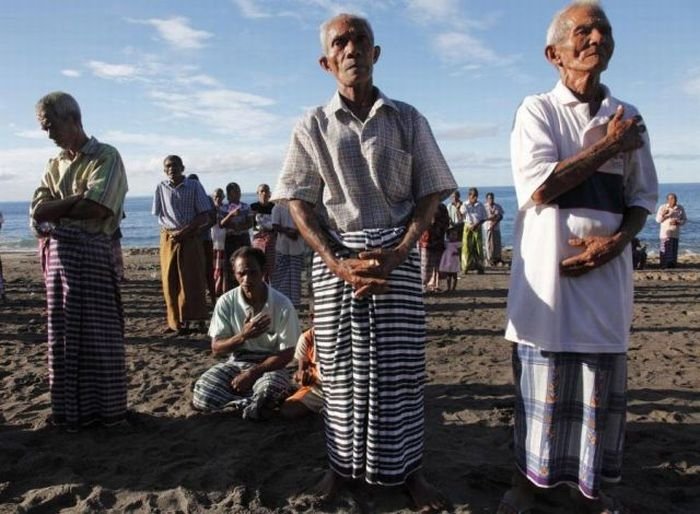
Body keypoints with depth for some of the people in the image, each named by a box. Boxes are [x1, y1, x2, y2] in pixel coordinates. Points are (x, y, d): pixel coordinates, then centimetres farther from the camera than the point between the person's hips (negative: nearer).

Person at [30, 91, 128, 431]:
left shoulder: (106, 156, -3)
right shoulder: (54, 165, 16)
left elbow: (95, 208, -15)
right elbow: (37, 212, 6)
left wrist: (56, 208, 0)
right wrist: (76, 199, -9)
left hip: (94, 252, -6)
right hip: (59, 253, 6)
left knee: (100, 334, 0)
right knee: (62, 335, 9)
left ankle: (108, 409, 13)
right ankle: (72, 409, 21)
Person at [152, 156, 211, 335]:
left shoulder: (194, 186, -1)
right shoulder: (161, 188, 6)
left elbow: (205, 217, -4)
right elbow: (159, 216, 13)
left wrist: (184, 231, -13)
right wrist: (169, 231, -3)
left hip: (191, 238, -2)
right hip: (169, 239, 3)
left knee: (193, 281, -1)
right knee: (170, 283, 3)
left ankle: (198, 320, 6)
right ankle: (177, 322, 10)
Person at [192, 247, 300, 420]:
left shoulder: (282, 305, -15)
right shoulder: (226, 302, -9)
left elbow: (287, 353, -10)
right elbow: (216, 349, -5)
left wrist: (252, 373, -18)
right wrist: (243, 336, -23)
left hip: (269, 366, -3)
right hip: (235, 363, 3)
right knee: (202, 397, -23)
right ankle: (254, 398, -3)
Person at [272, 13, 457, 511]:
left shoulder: (407, 120, 5)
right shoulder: (313, 126, 5)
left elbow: (430, 194, 3)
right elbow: (299, 203, 2)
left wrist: (396, 255, -12)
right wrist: (337, 263, -11)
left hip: (398, 254, 0)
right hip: (335, 255, 1)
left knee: (400, 364, 2)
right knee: (341, 365, 6)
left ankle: (408, 468, 17)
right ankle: (343, 463, 21)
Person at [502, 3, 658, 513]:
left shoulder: (629, 119, 12)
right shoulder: (537, 110, 1)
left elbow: (643, 197, 12)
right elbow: (538, 187, -11)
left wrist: (616, 241, -8)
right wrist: (607, 148, -6)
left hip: (607, 268, 4)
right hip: (549, 270, -3)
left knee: (602, 383, 8)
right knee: (541, 384, 3)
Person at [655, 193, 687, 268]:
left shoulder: (680, 208, 4)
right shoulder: (662, 207, 0)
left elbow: (684, 220, 7)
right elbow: (658, 220, -1)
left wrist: (677, 222, -13)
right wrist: (663, 214, -20)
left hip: (675, 233, 2)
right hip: (665, 233, -2)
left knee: (674, 250, 2)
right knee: (664, 251, -6)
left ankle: (672, 265, 10)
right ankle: (663, 265, -1)